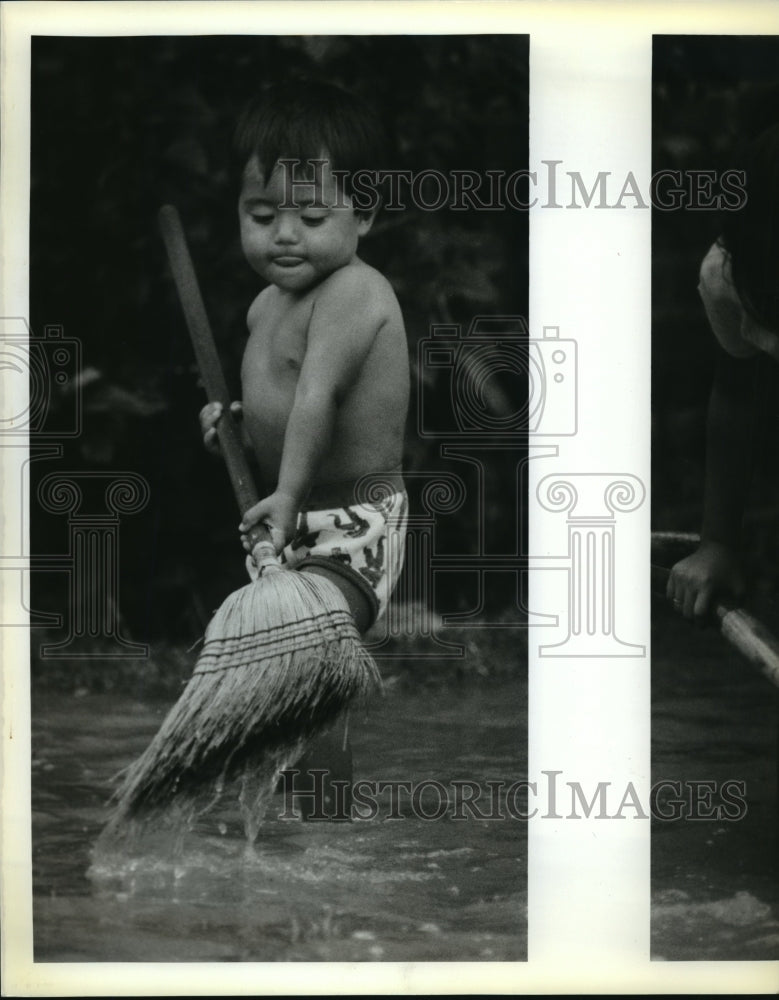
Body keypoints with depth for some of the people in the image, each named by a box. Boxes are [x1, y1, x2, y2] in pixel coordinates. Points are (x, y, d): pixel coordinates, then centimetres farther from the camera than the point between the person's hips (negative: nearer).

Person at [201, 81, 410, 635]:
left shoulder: (354, 292, -19)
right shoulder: (267, 305, 10)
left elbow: (317, 397, -29)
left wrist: (288, 492, -34)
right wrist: (239, 426, 3)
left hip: (350, 528, -9)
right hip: (287, 526, 10)